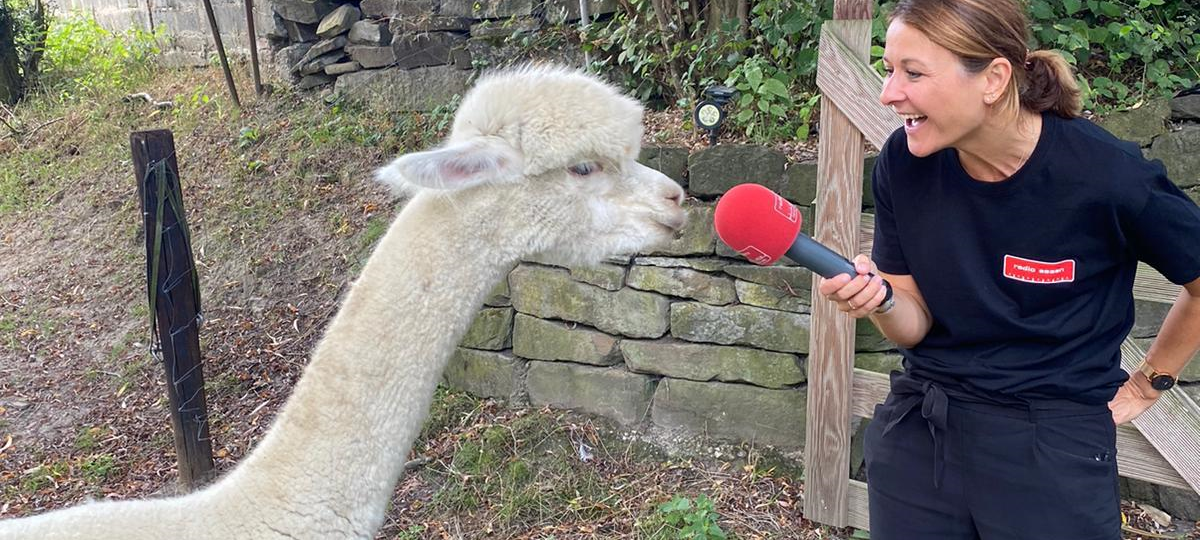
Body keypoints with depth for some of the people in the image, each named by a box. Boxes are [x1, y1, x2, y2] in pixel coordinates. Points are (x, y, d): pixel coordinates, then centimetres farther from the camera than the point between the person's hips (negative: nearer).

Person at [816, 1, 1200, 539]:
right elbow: (916, 323, -2)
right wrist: (880, 301, -22)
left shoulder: (1106, 174, -20)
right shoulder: (903, 163, -9)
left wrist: (1146, 385, 5)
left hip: (1051, 444, -3)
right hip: (916, 430, 4)